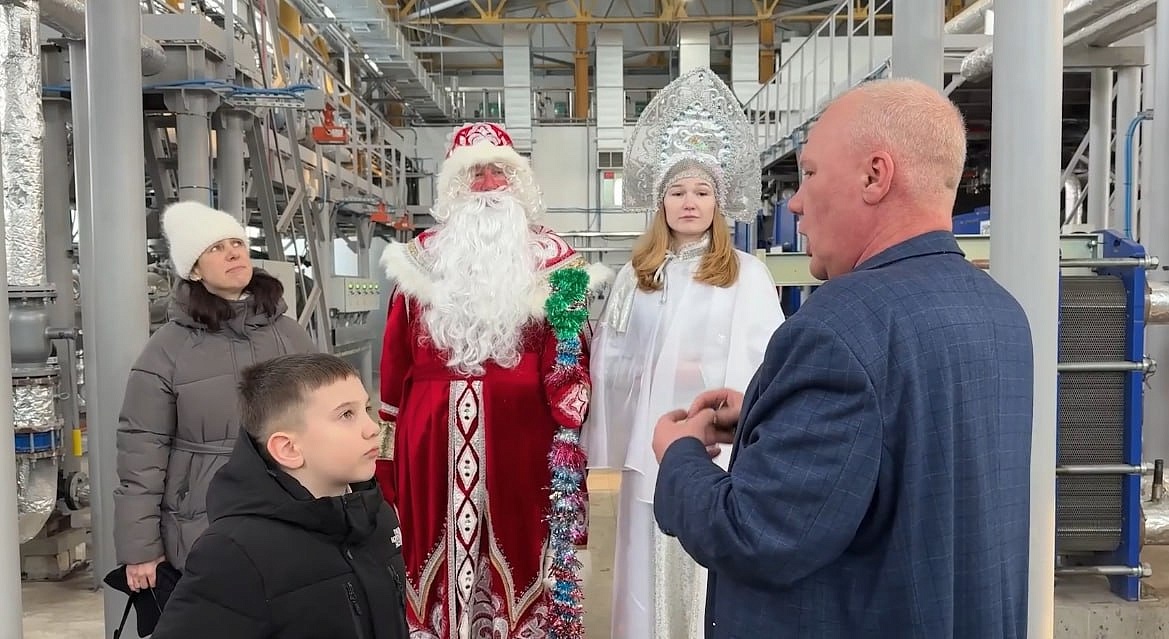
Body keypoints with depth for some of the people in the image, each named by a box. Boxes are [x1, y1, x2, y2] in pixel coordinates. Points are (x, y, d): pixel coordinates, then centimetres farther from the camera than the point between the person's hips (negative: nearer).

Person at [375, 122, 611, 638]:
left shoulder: (549, 259, 6)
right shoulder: (422, 257, 9)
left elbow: (572, 350, 2)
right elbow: (395, 357, 7)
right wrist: (387, 441, 6)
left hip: (519, 430, -1)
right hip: (433, 432, 2)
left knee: (514, 543, 5)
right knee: (434, 553, 8)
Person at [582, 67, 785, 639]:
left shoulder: (747, 275, 0)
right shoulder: (635, 275, 9)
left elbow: (769, 362, -3)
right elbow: (610, 360, 10)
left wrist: (705, 374, -9)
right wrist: (652, 374, -2)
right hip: (651, 445, 3)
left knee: (716, 570, 2)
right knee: (652, 565, 9)